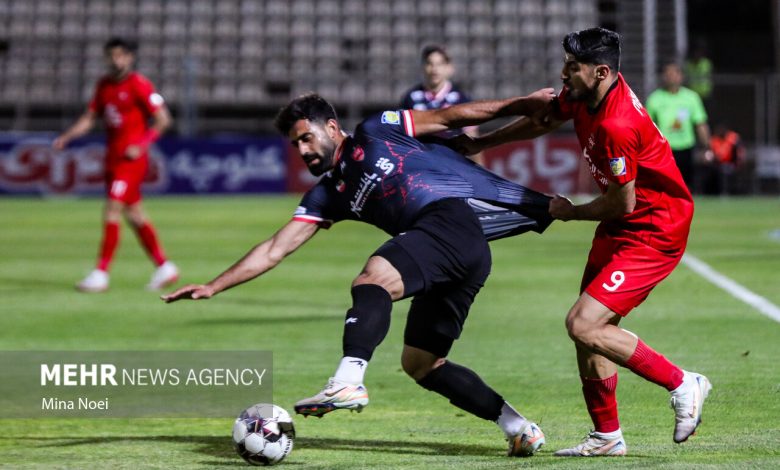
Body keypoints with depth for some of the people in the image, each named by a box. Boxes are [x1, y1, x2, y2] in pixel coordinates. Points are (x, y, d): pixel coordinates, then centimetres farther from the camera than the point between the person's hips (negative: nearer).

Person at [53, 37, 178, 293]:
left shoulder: (139, 85, -11)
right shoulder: (104, 85, 11)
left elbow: (163, 119, -10)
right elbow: (90, 118, 15)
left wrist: (141, 145, -20)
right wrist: (66, 136, 0)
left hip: (131, 159, -8)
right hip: (113, 156, 8)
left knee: (111, 213, -12)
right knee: (135, 215, 12)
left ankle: (100, 274, -11)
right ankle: (164, 267, 21)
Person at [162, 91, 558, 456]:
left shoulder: (374, 134, 10)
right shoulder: (326, 196, 24)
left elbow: (446, 116, 10)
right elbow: (274, 250, 21)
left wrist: (520, 104, 5)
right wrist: (213, 287, 15)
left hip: (454, 216, -8)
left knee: (372, 278, -28)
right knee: (420, 363, 10)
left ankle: (348, 381, -46)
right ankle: (519, 429, 16)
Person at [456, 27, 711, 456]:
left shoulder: (616, 126, -29)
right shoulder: (583, 95, -1)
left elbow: (622, 203, -21)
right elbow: (541, 121, 20)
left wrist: (571, 212, -3)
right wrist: (480, 143, 28)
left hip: (653, 232, -10)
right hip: (620, 228, 10)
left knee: (583, 325, -16)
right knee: (590, 325, 11)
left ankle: (682, 384, -5)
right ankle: (606, 436, 22)